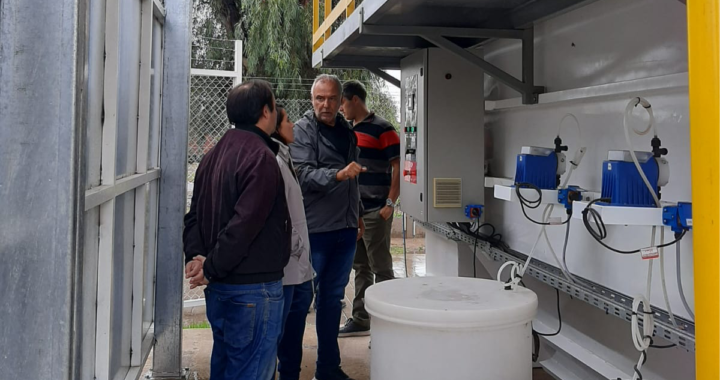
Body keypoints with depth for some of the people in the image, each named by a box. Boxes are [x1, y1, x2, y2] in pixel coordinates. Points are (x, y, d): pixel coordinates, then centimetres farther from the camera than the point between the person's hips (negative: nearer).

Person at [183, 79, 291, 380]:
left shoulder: (214, 155, 10)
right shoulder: (261, 157, -17)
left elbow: (194, 214, 9)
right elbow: (244, 225, -23)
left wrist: (195, 256, -2)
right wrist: (211, 269, -14)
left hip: (219, 287, 9)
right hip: (254, 287, -9)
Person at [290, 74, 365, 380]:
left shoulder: (346, 131, 14)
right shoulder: (303, 130, -6)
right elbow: (305, 175, -19)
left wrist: (357, 214, 24)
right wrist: (338, 174, -34)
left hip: (345, 229, 7)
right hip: (314, 229, -6)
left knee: (333, 298, 14)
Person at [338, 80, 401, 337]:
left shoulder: (381, 129, -8)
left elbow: (397, 168, -11)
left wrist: (390, 204, -16)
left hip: (375, 211, -8)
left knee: (381, 268, 0)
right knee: (360, 267, 14)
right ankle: (360, 320, 23)